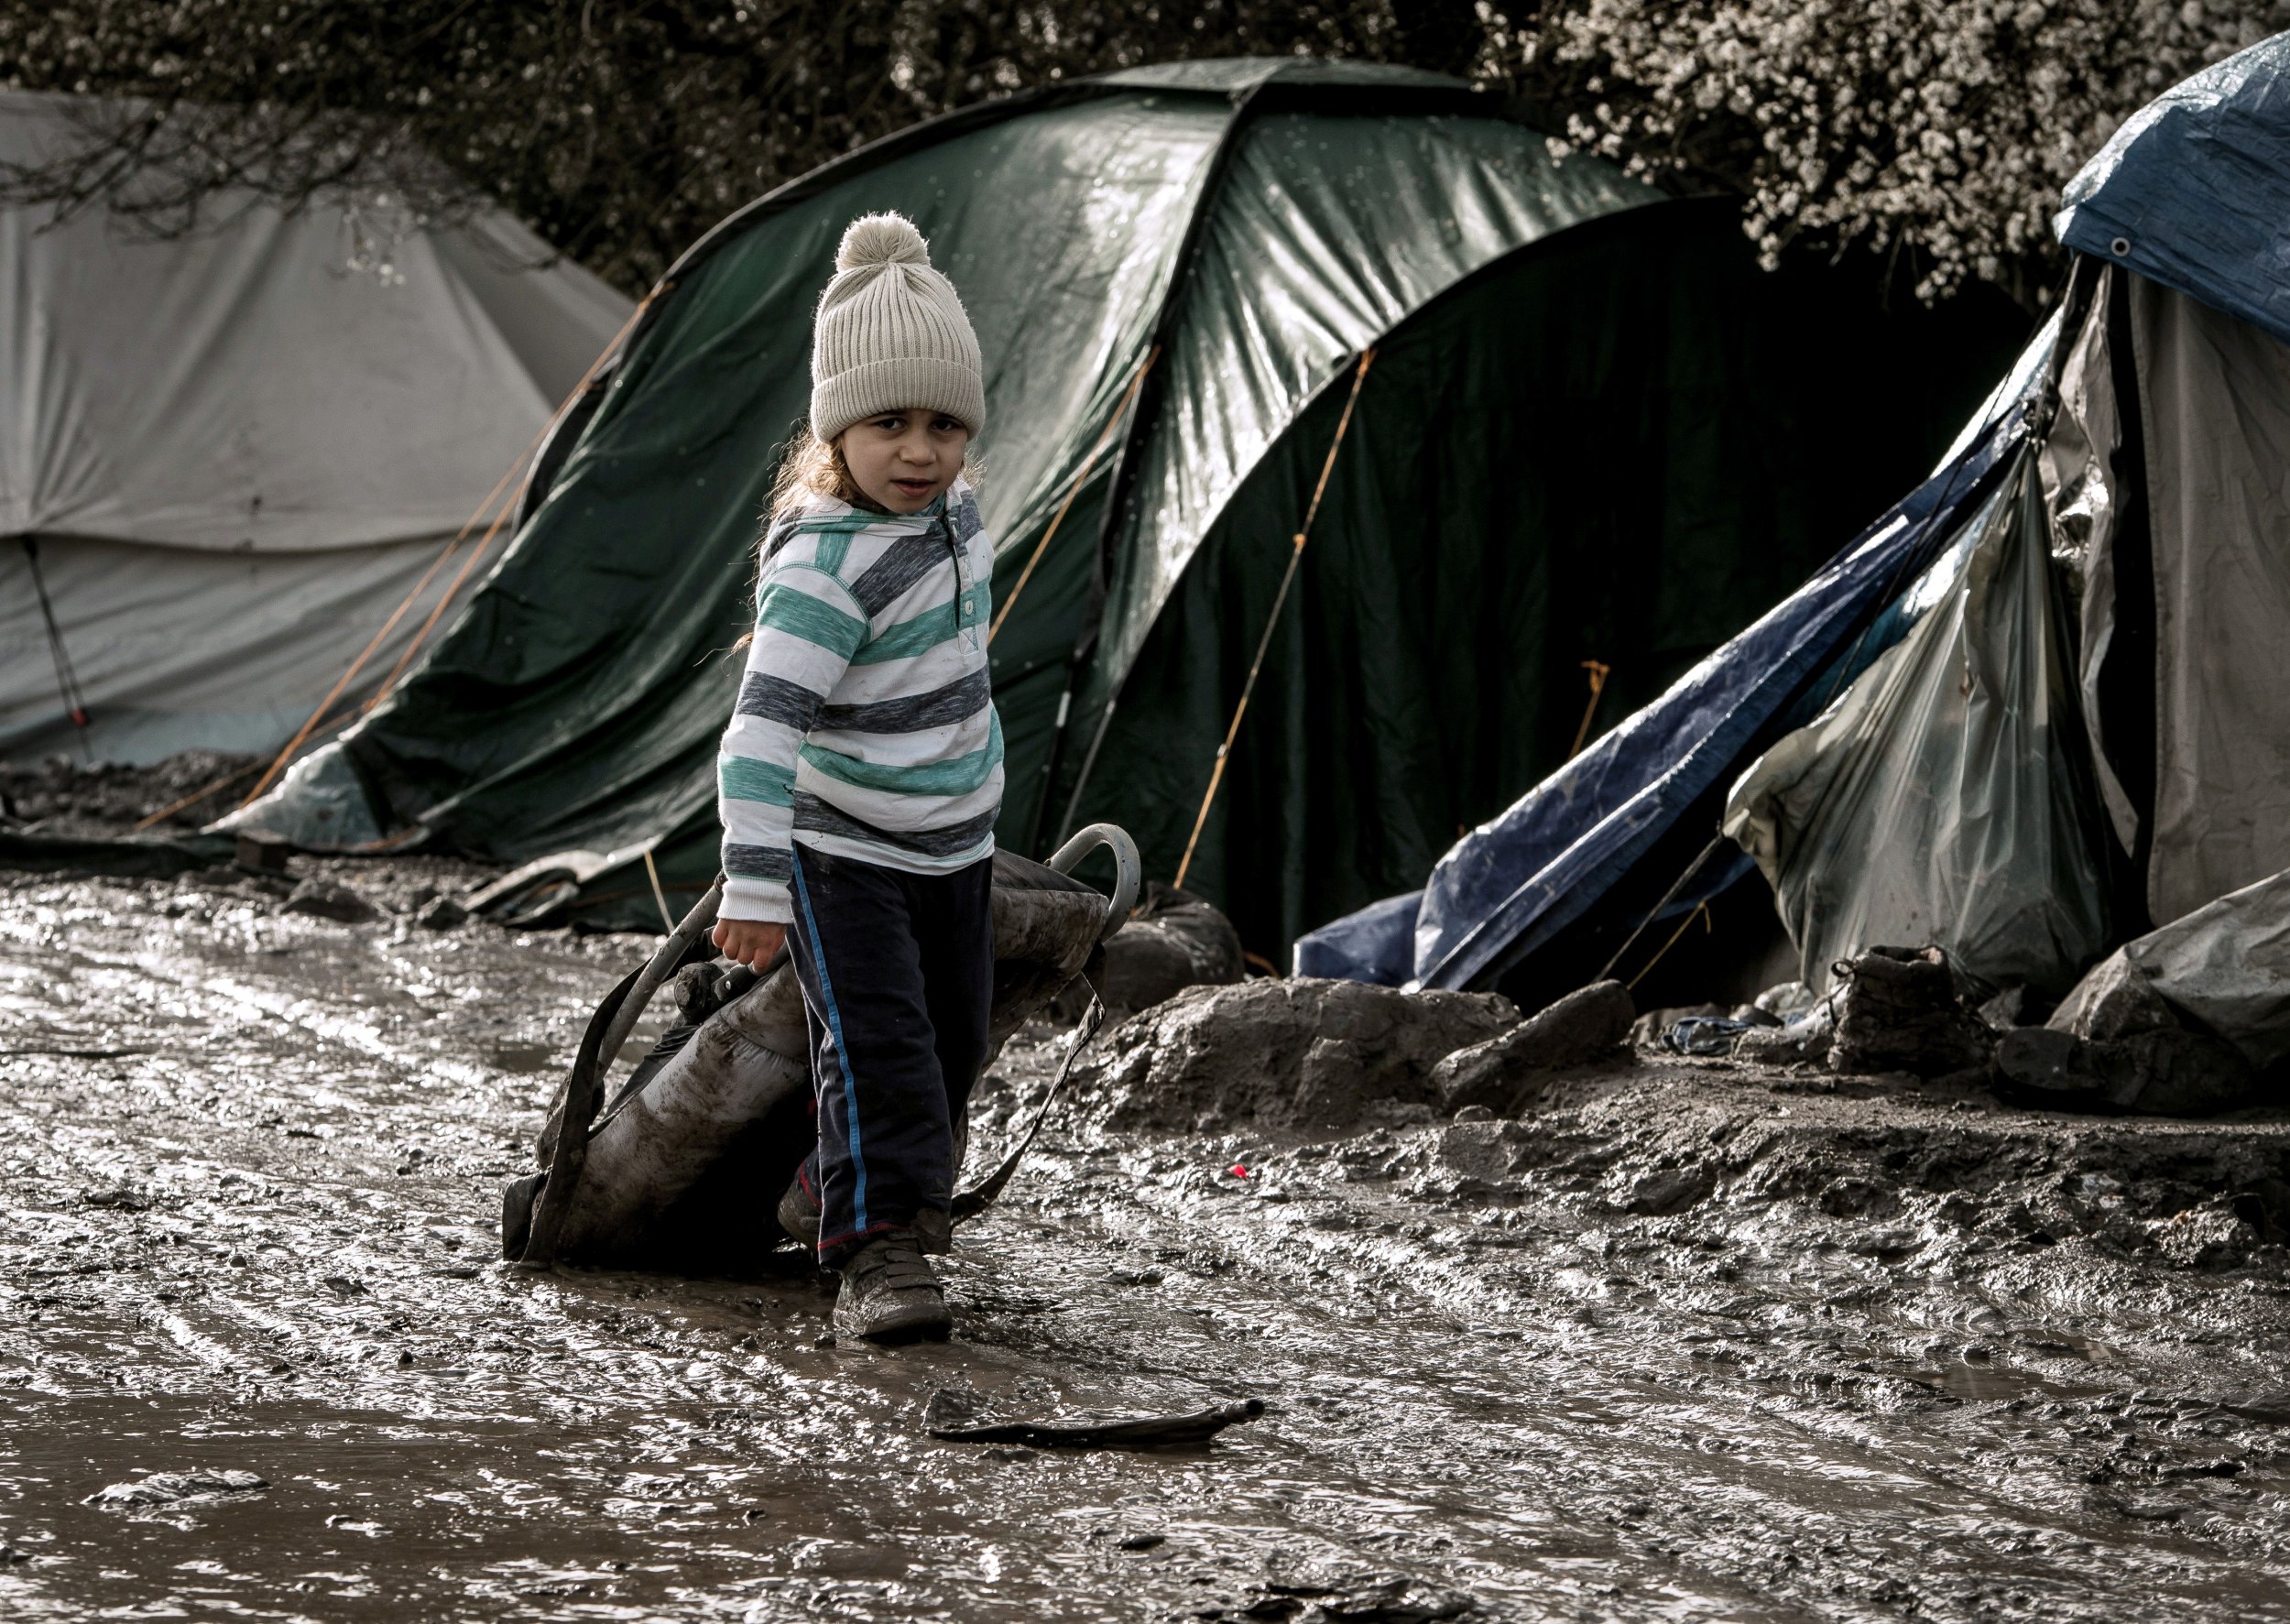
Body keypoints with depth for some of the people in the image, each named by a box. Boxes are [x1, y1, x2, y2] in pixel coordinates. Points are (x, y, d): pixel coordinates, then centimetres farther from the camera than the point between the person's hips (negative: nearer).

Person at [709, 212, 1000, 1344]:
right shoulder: (822, 568, -28)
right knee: (876, 1046, -18)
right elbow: (762, 731, -34)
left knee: (951, 1048, 15)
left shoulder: (953, 512, -1)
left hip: (953, 847, 8)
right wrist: (753, 887, -39)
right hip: (842, 856, -8)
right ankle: (879, 1251, -16)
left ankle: (828, 1195, 34)